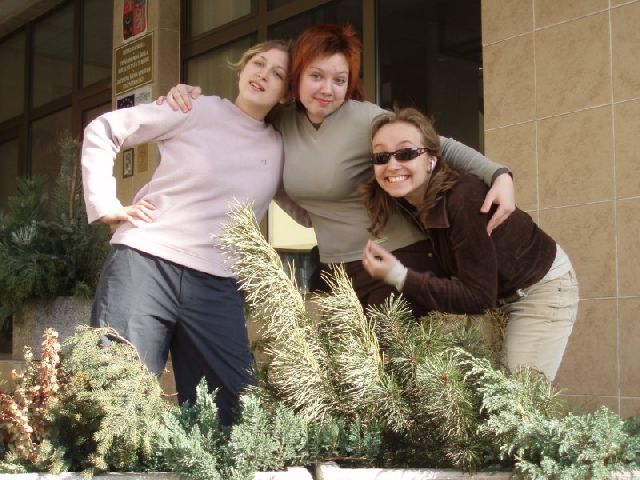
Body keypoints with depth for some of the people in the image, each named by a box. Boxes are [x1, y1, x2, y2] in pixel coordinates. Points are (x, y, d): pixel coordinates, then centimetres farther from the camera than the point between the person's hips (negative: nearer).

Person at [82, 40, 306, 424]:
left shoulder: (280, 150, 13)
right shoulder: (199, 110, 2)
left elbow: (311, 211, 18)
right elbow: (103, 131, 4)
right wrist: (106, 205, -4)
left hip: (217, 288, 4)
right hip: (146, 264, -4)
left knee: (237, 407, 2)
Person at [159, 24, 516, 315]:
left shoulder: (365, 120, -15)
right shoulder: (282, 124, 1)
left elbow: (443, 147, -11)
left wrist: (499, 175, -24)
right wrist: (191, 95, -2)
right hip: (336, 269, 6)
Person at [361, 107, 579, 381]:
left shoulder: (464, 200, -34)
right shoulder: (405, 200, -12)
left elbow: (479, 297, -30)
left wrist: (399, 277, -32)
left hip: (542, 288, -7)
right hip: (497, 295, 7)